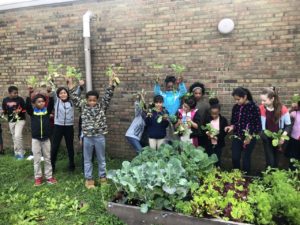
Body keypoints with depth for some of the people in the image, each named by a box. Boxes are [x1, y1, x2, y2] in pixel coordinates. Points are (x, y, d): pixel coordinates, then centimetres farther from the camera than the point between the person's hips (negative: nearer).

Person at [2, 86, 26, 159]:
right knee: (14, 137, 12)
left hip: (20, 120, -4)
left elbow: (25, 109, -5)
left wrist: (20, 111, -24)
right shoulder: (5, 100, 0)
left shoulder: (20, 99, -9)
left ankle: (20, 153, -2)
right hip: (11, 121, 4)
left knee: (17, 136, -15)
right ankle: (17, 152, 25)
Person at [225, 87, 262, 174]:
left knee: (246, 159, 4)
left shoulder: (254, 107, -12)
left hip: (249, 138, -4)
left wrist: (250, 137, -15)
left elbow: (258, 125, -10)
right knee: (235, 158, 2)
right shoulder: (235, 107, 3)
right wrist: (232, 126, -8)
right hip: (237, 137, 4)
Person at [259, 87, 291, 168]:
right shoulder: (261, 109, -17)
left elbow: (288, 125, -8)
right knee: (270, 161, -3)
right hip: (267, 138, 0)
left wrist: (283, 135, -21)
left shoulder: (283, 109, -19)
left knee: (276, 159, 20)